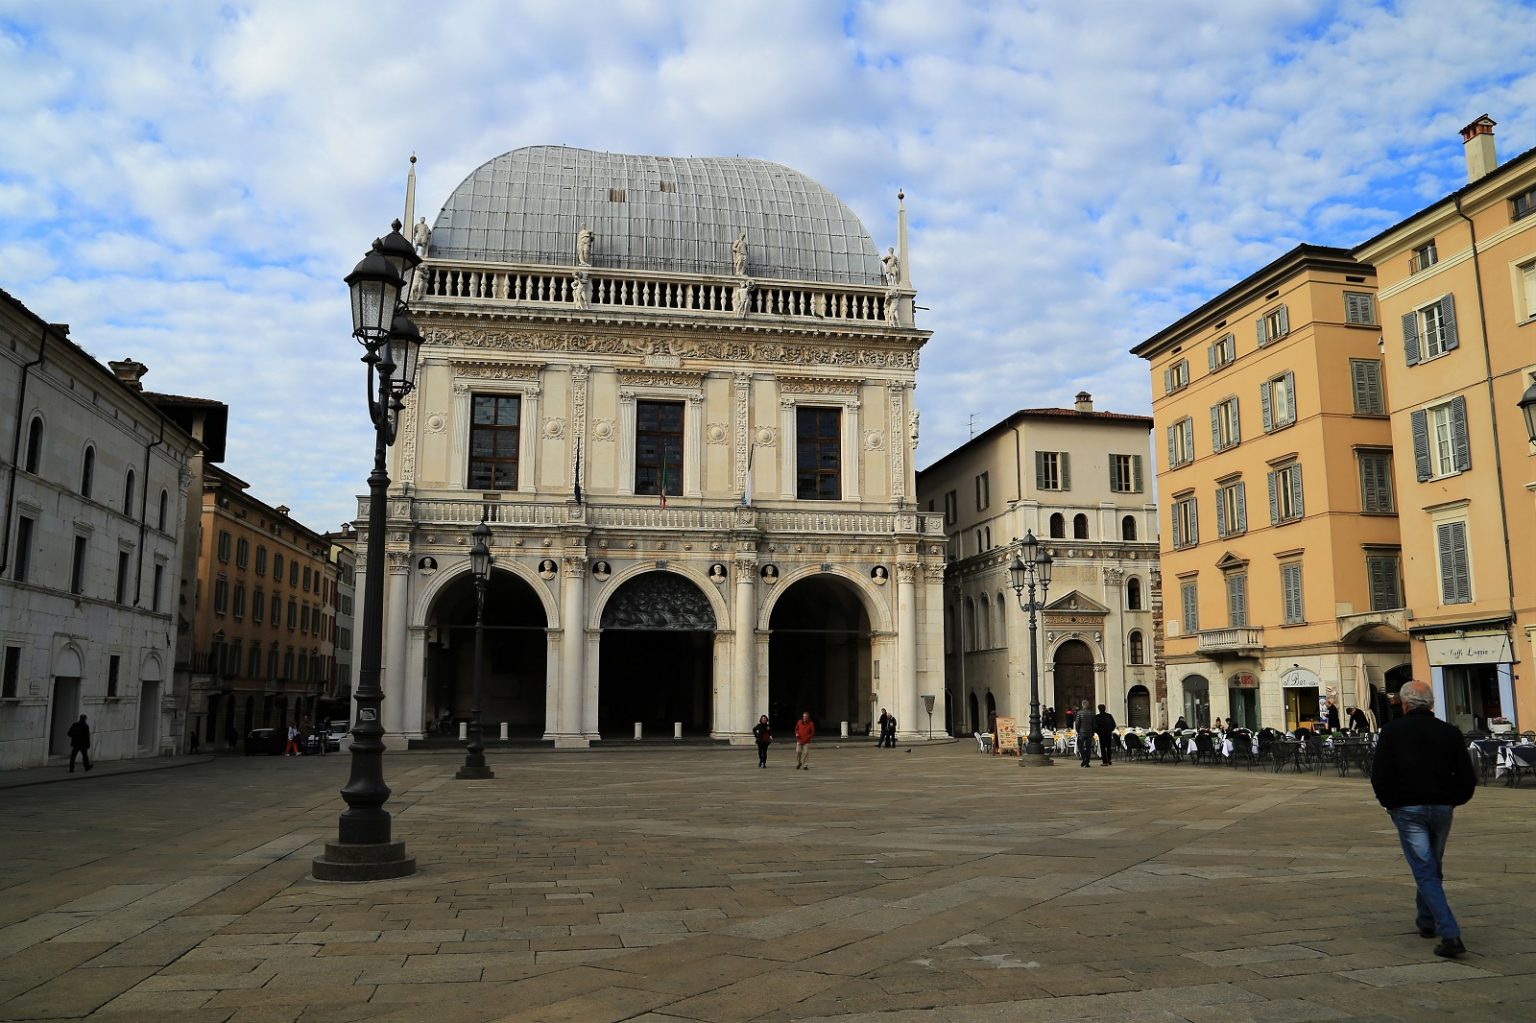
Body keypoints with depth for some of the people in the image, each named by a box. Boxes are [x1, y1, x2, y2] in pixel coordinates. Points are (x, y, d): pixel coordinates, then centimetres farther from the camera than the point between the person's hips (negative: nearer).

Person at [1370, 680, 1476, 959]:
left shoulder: (1392, 731, -4)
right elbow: (1467, 777, 2)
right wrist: (1453, 800, 17)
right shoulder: (1450, 732, 3)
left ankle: (1450, 934, -11)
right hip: (1442, 808, 4)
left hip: (1408, 809, -4)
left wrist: (1389, 803, 7)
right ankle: (1427, 920, 35)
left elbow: (1379, 775, -9)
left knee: (1424, 871, -2)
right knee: (1433, 867, 21)